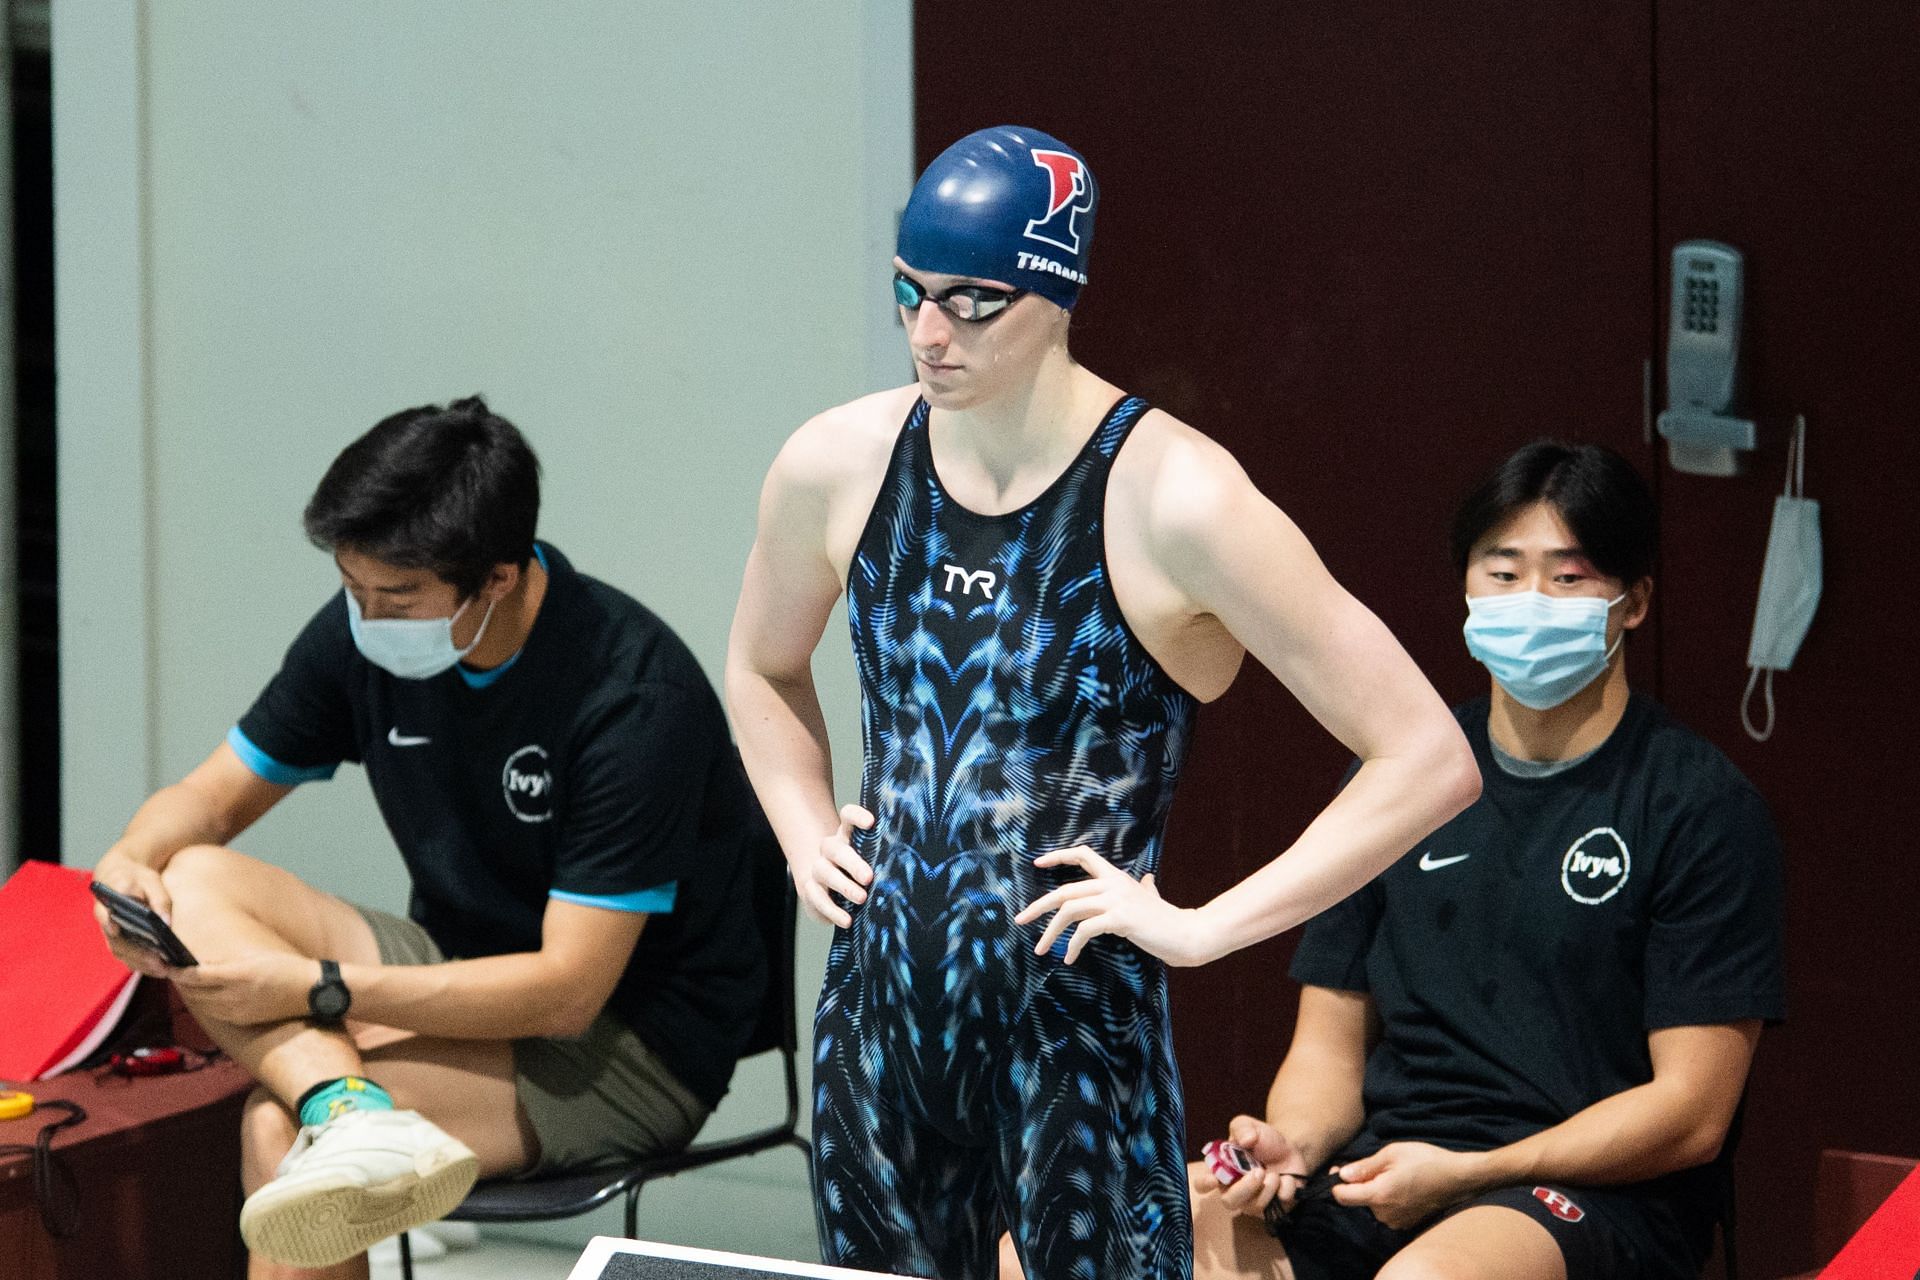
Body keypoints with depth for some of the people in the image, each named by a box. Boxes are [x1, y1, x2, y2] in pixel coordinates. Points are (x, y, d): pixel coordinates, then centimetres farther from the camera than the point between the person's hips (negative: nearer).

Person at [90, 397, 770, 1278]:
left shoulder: (634, 698, -25)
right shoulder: (364, 632, -4)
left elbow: (566, 992, -26)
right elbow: (208, 800, 7)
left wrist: (317, 989, -31)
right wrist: (129, 861, -18)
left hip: (639, 1047, -8)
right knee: (191, 882, -22)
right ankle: (356, 1117, -40)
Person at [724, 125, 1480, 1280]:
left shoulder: (1172, 500, -15)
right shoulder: (838, 466, 1)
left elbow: (1430, 761, -15)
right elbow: (764, 668, 25)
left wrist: (1205, 926, -14)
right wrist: (808, 836, 9)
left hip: (1081, 1026, -5)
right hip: (880, 1006, 5)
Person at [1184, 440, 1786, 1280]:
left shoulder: (1702, 807, -1)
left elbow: (1691, 1113, -6)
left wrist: (1465, 1174, -14)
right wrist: (1292, 1144, -7)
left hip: (1600, 1195, -4)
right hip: (1382, 1175, 4)